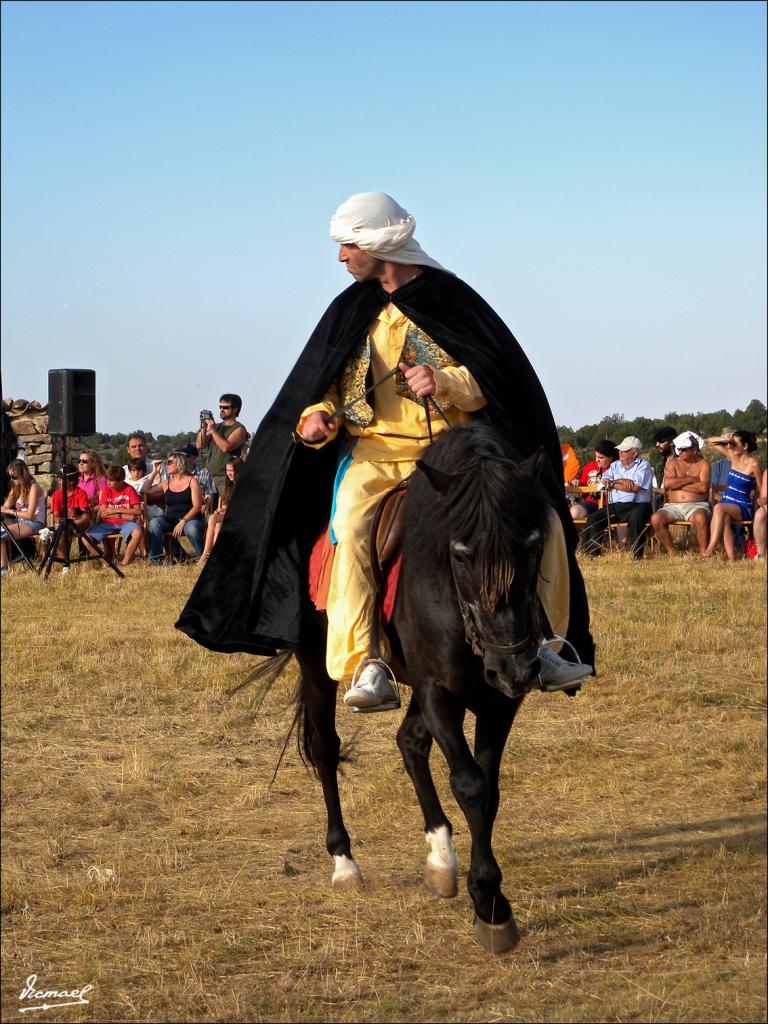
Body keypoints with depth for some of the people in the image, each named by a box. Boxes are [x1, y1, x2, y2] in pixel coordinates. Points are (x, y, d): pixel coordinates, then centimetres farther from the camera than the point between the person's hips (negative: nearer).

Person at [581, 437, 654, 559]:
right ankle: (591, 553, -10)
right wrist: (621, 481, -10)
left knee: (636, 518, -38)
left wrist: (613, 484, -2)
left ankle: (637, 554, -31)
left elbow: (635, 487, -12)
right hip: (615, 506, 6)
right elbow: (605, 481, 6)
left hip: (637, 505, -6)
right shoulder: (615, 465, 23)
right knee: (593, 518, -14)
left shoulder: (643, 465, 3)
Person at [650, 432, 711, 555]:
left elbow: (703, 487, -9)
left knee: (701, 517, -38)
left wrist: (678, 484, -4)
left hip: (697, 505, -3)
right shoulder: (672, 463, 13)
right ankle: (671, 553, -18)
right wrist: (690, 479, -4)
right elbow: (667, 483, -5)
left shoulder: (703, 464, 7)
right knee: (656, 519, -27)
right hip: (673, 506, 3)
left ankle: (704, 554, -28)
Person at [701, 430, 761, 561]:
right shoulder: (734, 457, 9)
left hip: (743, 508, -5)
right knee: (724, 519, -32)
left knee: (719, 508, -35)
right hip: (727, 504, 5)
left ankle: (711, 549, -40)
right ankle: (731, 558, -40)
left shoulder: (753, 464, -9)